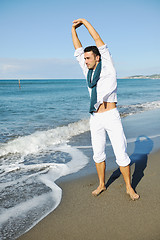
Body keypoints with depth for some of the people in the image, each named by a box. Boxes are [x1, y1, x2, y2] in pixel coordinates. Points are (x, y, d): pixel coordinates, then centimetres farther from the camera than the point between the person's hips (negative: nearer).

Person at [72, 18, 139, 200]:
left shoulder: (107, 67, -1)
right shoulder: (88, 72, 11)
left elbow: (99, 42, -6)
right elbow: (78, 50, 16)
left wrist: (85, 22, 1)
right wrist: (73, 29, 15)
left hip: (111, 117, -5)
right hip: (95, 119, 5)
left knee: (121, 154, -3)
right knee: (98, 154, 12)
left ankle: (129, 188, 13)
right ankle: (102, 185, 29)